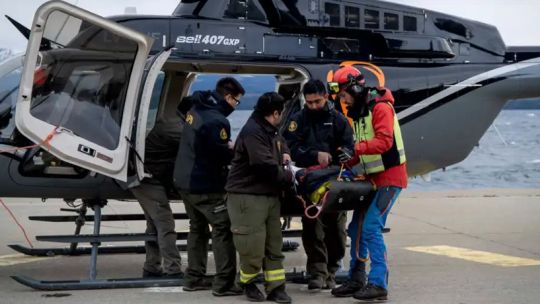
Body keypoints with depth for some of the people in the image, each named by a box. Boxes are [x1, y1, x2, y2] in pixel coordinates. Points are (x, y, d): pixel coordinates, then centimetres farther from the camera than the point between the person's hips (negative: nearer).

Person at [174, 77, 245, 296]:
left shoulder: (196, 110, 7)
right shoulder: (217, 120, -23)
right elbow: (222, 156, -21)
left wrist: (228, 145, 5)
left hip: (185, 181, 9)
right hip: (205, 186, -9)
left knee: (198, 228, 19)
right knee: (223, 230, -3)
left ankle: (194, 278, 22)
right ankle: (224, 284, -4)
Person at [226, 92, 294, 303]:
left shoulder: (270, 131, 14)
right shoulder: (252, 132, -18)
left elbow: (280, 142, 37)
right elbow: (266, 167, -24)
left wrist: (284, 153, 13)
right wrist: (289, 177, -10)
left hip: (270, 195, 10)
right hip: (248, 196, -10)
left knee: (274, 245, 9)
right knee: (253, 246, -4)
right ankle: (248, 283, 18)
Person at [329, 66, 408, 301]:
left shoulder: (380, 107, -14)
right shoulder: (358, 112, 14)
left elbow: (385, 141, -26)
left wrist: (357, 148, -35)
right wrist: (349, 161, 1)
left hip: (389, 178, -9)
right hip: (371, 179, 9)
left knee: (371, 228, -16)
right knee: (356, 228, 10)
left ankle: (378, 284, -15)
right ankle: (356, 281, 19)